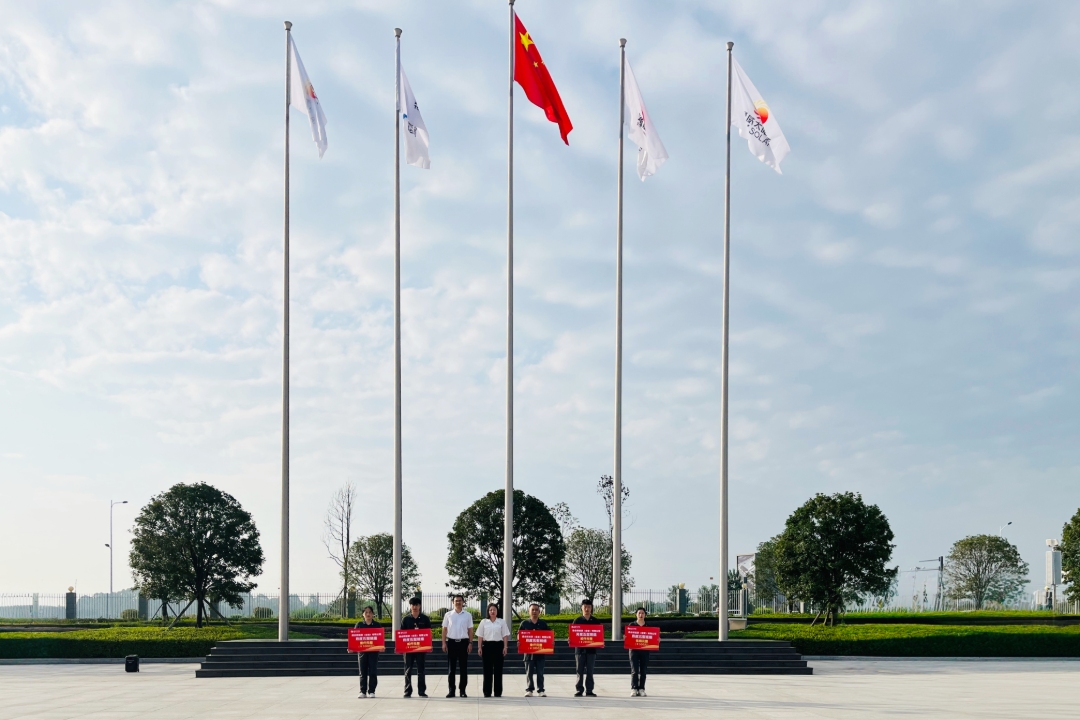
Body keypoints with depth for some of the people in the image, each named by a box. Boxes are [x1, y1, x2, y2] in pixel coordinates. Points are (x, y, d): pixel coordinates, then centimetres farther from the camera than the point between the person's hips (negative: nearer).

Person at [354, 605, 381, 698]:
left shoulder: (377, 625, 6)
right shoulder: (359, 625, 8)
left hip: (373, 651, -1)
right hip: (362, 651, 1)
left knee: (373, 672, -2)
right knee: (363, 673, 3)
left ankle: (371, 691, 4)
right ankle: (363, 691, 7)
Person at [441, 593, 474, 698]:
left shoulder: (468, 615, 7)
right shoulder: (448, 615, 6)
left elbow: (470, 630, 8)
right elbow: (444, 629, 8)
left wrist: (470, 643, 1)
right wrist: (444, 643, 1)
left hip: (463, 642, 0)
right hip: (451, 642, 0)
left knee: (463, 668, 2)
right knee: (451, 668, 1)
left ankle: (462, 690, 8)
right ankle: (451, 690, 6)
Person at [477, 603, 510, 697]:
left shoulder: (502, 622, 7)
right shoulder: (484, 622, 8)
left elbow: (505, 636, 6)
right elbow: (480, 636, 7)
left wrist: (505, 647, -2)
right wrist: (479, 647, 0)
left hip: (498, 646, 0)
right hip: (487, 646, 0)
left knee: (498, 669, 0)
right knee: (487, 669, 0)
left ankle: (498, 692, 5)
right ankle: (487, 692, 4)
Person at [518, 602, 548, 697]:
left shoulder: (543, 624, 8)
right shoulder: (524, 623, 5)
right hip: (528, 652, -1)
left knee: (540, 673, 2)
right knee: (529, 672, 3)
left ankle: (541, 690, 7)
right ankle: (529, 690, 10)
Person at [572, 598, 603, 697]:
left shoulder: (596, 622, 8)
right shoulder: (577, 621, 5)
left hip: (591, 649, 1)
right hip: (580, 649, -1)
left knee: (589, 671, 2)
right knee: (580, 671, 1)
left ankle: (589, 690, 5)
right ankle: (579, 690, 6)